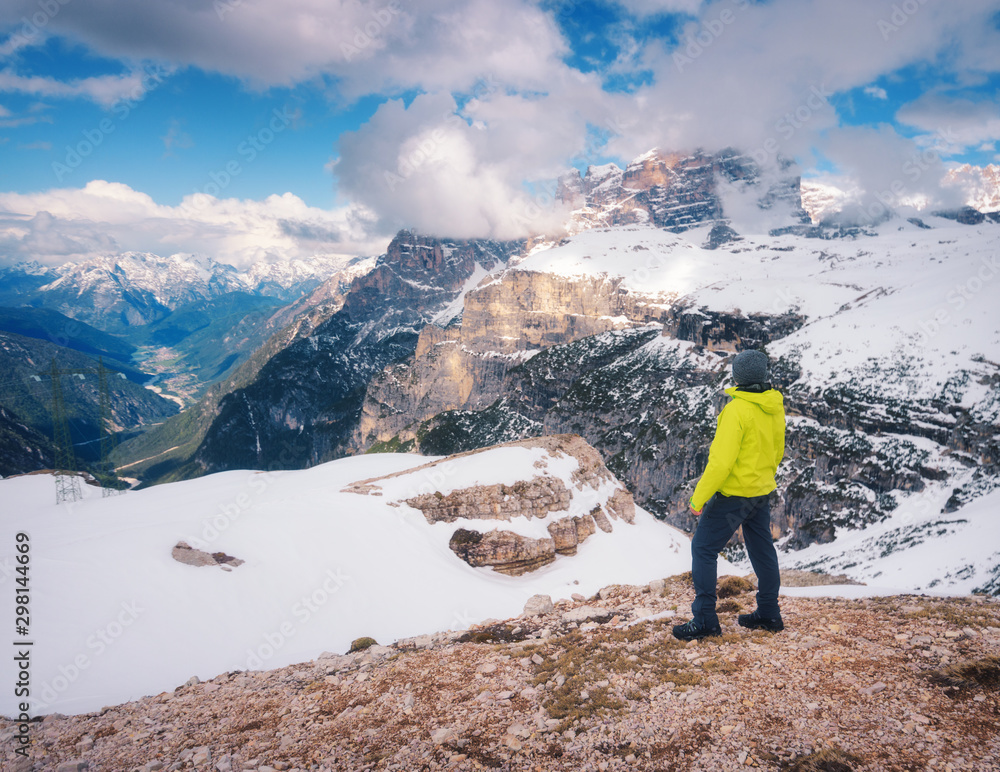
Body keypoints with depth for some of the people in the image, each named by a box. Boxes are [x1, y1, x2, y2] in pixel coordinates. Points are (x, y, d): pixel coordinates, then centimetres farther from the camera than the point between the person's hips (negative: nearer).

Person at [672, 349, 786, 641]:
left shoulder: (737, 410, -23)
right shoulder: (775, 407, 1)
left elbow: (722, 462, -25)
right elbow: (777, 451, 14)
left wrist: (699, 497, -18)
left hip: (733, 493, -8)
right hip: (762, 492, 8)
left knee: (704, 549, 0)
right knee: (762, 549, 18)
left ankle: (705, 619, 1)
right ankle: (769, 614, 30)